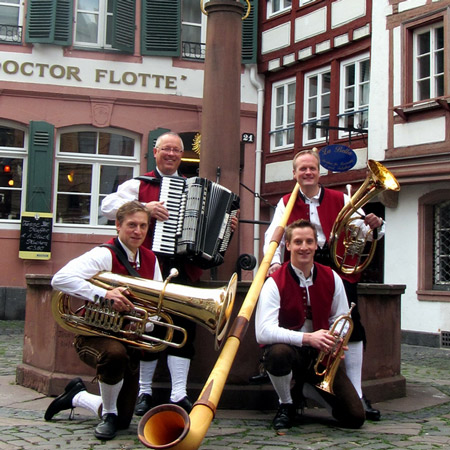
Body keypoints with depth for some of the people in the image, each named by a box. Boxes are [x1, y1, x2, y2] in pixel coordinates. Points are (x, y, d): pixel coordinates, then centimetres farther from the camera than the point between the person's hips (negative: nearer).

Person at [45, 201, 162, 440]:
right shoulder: (104, 255, -18)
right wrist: (104, 294, -38)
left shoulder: (150, 259, 5)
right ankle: (108, 415, -14)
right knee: (115, 352, -43)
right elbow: (60, 279, -32)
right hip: (95, 336, -6)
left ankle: (77, 396, 37)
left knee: (123, 421, 6)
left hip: (130, 339, 6)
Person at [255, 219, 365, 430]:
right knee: (278, 353, -41)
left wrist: (337, 341, -16)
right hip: (288, 349, -3)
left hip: (321, 356, 4)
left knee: (355, 418, -9)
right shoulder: (274, 283, -15)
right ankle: (286, 404, -7)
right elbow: (263, 332, -26)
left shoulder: (331, 279, -1)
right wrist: (307, 338, -35)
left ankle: (305, 388, 20)